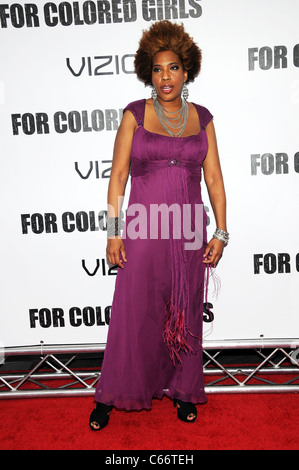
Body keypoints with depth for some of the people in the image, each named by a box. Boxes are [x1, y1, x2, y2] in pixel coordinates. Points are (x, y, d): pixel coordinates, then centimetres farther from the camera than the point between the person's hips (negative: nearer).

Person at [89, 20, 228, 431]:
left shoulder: (202, 118, 7)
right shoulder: (135, 114, 1)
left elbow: (214, 177, 6)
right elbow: (118, 175, -1)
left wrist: (220, 233, 1)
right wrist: (114, 231, -6)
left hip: (189, 232, 2)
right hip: (144, 231, -2)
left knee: (185, 315, 11)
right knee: (133, 313, 4)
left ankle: (182, 391, 31)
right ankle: (112, 396, 24)